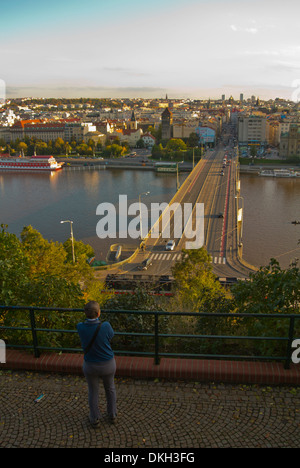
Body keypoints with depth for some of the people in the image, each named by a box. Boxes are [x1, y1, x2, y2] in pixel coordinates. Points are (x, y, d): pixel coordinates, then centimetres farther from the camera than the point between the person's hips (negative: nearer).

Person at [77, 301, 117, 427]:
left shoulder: (80, 327, -23)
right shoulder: (106, 326, -28)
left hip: (90, 365, 0)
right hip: (108, 364, 0)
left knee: (93, 391, 24)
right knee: (110, 387, 27)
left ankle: (95, 419, 40)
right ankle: (112, 414, 43)